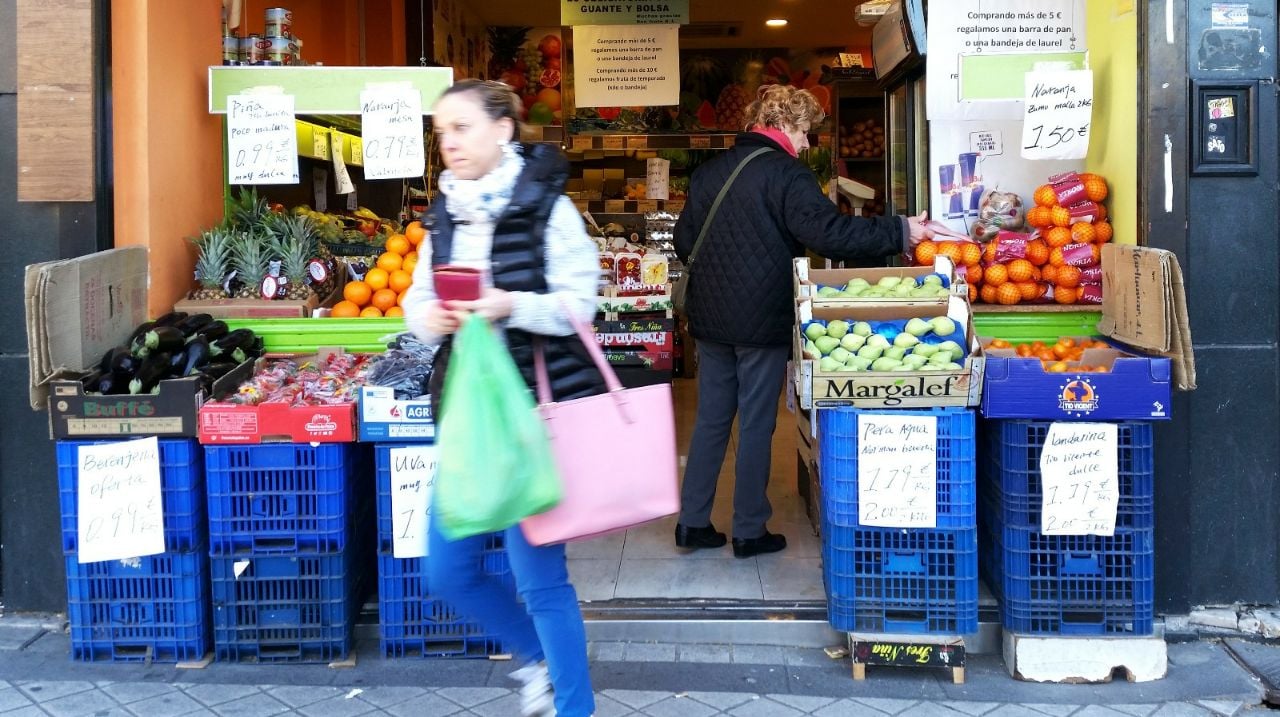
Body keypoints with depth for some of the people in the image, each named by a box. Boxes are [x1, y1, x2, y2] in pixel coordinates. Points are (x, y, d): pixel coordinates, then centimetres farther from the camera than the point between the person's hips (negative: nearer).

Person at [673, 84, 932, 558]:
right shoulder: (785, 174, -12)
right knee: (756, 425, 3)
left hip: (709, 318, 6)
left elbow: (684, 241, 15)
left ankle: (692, 522, 16)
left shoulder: (709, 172, 10)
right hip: (762, 321, -6)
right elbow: (829, 232, -21)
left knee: (711, 419, 13)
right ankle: (749, 531, 10)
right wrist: (899, 233, -15)